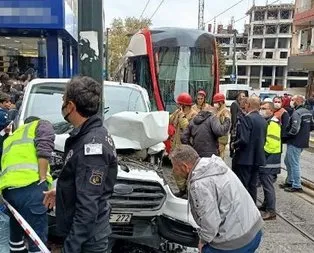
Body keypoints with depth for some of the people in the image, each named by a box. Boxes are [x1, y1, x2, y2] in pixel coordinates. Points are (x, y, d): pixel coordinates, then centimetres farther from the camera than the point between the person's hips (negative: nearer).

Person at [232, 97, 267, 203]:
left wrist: (234, 145, -7)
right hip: (258, 158, 8)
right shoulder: (263, 120, 8)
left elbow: (243, 140, -24)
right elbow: (263, 139, 14)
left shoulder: (247, 119, -17)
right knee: (252, 186, 16)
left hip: (245, 158, -8)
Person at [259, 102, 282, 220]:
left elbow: (272, 144, -25)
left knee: (268, 185, -3)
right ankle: (266, 205, 32)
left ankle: (271, 211, 6)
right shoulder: (265, 122, 13)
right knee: (265, 184, 19)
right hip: (264, 160, 10)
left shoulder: (273, 124, -17)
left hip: (269, 161, -10)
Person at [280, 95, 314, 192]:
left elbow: (294, 129, -27)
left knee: (294, 164, 2)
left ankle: (297, 186, 12)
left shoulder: (297, 113, -20)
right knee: (287, 161, 21)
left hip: (295, 143, -10)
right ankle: (289, 181, 31)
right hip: (303, 141, 10)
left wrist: (286, 135, -12)